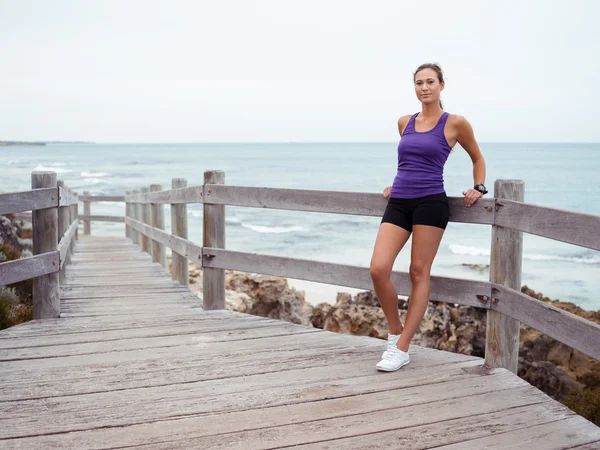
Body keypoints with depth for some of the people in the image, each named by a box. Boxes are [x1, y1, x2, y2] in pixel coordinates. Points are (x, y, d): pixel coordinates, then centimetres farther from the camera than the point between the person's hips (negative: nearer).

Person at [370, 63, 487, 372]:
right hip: (398, 203, 4)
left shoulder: (455, 123, 2)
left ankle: (401, 350, 0)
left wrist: (479, 188, 4)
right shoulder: (404, 123, 14)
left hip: (430, 203, -4)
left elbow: (477, 158, 15)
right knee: (378, 269, -11)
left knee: (419, 273, -3)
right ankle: (395, 331, 10)